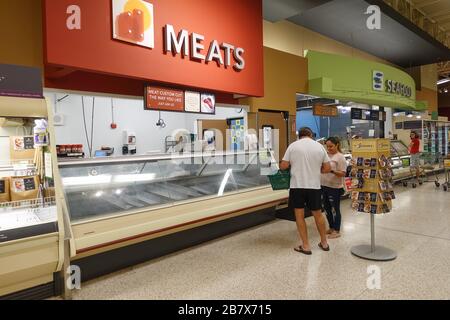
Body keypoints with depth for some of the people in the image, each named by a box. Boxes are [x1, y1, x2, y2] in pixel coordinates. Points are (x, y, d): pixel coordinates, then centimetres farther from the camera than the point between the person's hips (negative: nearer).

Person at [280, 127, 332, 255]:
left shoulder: (293, 145, -3)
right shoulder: (319, 146, 4)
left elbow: (283, 166, -4)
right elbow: (327, 168, 4)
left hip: (297, 186, -2)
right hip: (314, 186, 3)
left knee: (299, 215, 8)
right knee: (318, 214, 16)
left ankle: (305, 246, 12)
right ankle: (324, 243, 29)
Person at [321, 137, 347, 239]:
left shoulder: (340, 157, -9)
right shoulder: (326, 155, 9)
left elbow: (343, 174, -14)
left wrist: (332, 171, -28)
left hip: (334, 187, -7)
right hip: (324, 186, 7)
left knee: (335, 209, 4)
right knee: (327, 208, 16)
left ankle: (337, 231, 17)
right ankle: (331, 228, 31)